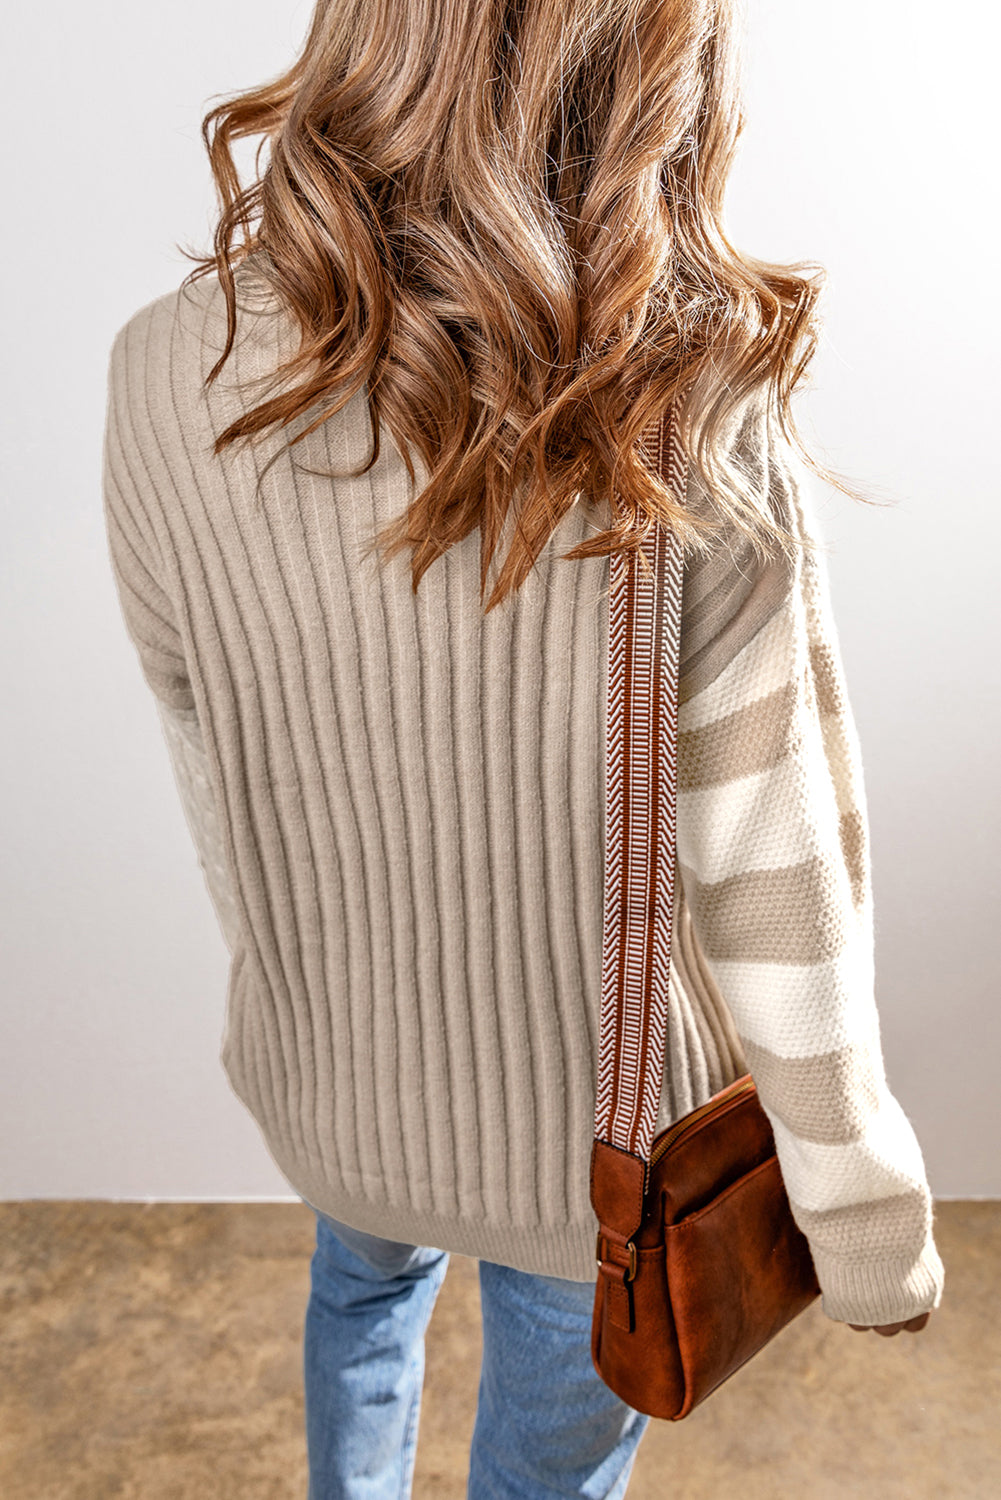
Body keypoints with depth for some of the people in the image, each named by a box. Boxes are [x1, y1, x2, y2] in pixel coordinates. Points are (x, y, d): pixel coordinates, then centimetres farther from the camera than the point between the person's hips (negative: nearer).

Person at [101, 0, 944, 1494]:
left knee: (367, 1280, 39)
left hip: (328, 1069, 4)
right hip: (601, 1135, -2)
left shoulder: (170, 376, -18)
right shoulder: (689, 432, -29)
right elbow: (777, 897, -22)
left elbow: (213, 763, -5)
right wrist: (872, 1223, -3)